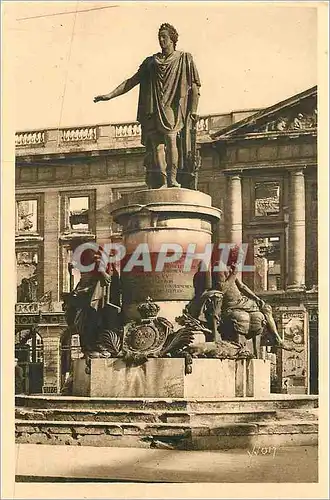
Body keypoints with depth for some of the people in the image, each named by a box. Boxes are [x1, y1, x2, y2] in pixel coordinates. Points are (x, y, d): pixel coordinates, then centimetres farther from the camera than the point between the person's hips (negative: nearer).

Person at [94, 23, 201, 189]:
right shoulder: (151, 62, 22)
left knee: (170, 138, -25)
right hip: (154, 109, 3)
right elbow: (132, 81, 20)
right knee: (157, 144, -11)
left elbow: (194, 87, 7)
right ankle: (161, 183, -17)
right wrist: (110, 95, 12)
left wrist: (193, 110, -5)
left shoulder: (184, 59, 13)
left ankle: (172, 179, -30)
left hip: (173, 107, -3)